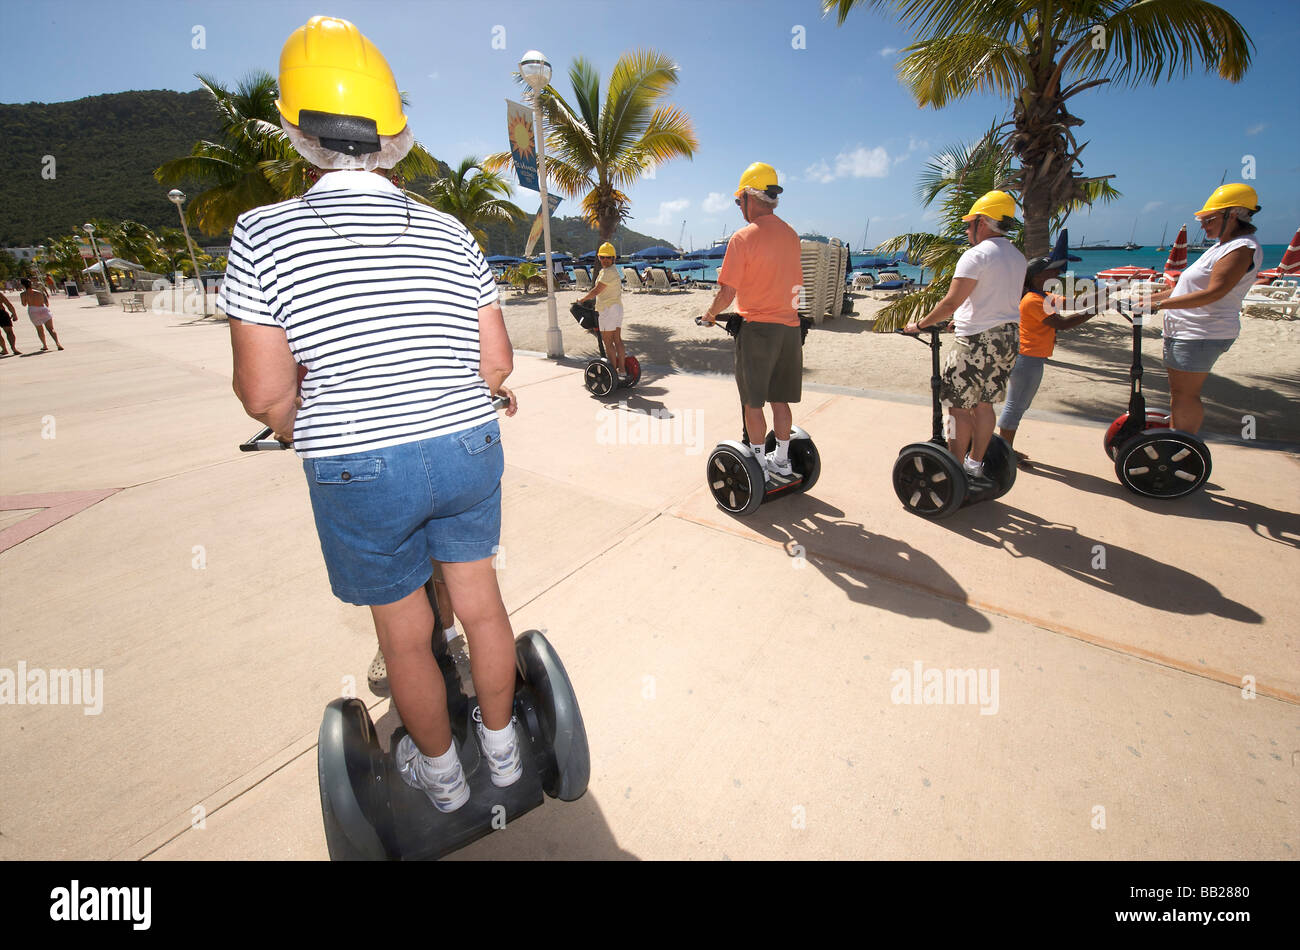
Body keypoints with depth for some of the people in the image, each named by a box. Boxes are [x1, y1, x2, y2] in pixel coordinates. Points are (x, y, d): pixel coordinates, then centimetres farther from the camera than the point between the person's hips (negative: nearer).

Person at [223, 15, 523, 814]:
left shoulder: (264, 234, -8)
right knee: (482, 603, 19)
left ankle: (441, 772, 42)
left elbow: (266, 395, -9)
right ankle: (503, 747, 42)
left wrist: (306, 431, 13)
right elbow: (497, 365, 0)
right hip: (469, 450, 3)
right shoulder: (451, 235, 0)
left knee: (406, 638, 17)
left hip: (363, 473, -2)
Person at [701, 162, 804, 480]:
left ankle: (759, 465, 10)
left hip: (757, 328, -6)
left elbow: (727, 292, -13)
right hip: (789, 327, 7)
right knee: (779, 399, 14)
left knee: (753, 402, 3)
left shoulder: (744, 237, -10)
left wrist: (711, 314, 5)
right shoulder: (791, 235, 11)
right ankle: (781, 461, 23)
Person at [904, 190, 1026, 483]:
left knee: (959, 406, -2)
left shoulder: (976, 255, -12)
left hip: (978, 341, -9)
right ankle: (975, 465, 25)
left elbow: (950, 302, -18)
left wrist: (920, 324, -8)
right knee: (983, 404, 15)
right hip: (1008, 337, 9)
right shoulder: (1018, 258, 14)